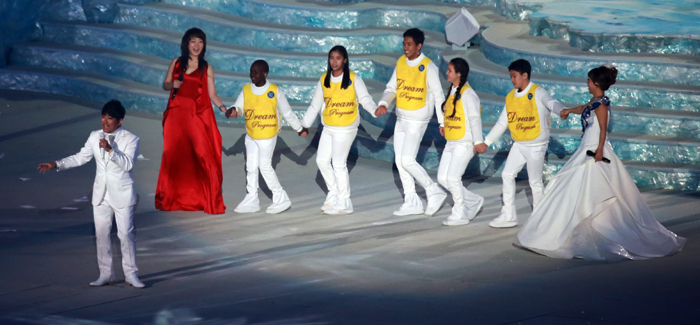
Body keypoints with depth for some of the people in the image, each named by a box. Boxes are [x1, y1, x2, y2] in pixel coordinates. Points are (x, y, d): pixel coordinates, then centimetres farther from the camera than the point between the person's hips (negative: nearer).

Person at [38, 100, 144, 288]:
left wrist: (111, 150, -29)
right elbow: (81, 158, 10)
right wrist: (56, 165, 2)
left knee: (126, 234, -3)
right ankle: (106, 274, 16)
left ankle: (131, 274, 8)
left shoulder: (130, 139, -7)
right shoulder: (95, 137, 6)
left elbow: (128, 164, -18)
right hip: (101, 195, 5)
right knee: (101, 235, 6)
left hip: (122, 195, -4)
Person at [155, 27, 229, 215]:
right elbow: (165, 84, 16)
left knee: (202, 156, -9)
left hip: (198, 116, -2)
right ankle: (174, 198, 15)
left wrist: (222, 107, -14)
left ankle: (207, 200, -2)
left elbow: (212, 94, 3)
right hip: (177, 115, 2)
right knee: (175, 156, 3)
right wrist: (173, 85, -7)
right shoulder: (176, 63, 11)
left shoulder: (206, 68, 6)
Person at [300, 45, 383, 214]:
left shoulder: (354, 79, -7)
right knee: (322, 160, 4)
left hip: (345, 129, -6)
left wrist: (375, 110, -29)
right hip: (328, 128, 6)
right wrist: (304, 124, 12)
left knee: (339, 164, -5)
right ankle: (333, 194, 21)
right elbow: (315, 105, 13)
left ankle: (344, 203, 6)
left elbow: (365, 99, -9)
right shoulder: (324, 80, 6)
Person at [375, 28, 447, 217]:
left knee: (407, 160, -14)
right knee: (399, 160, 7)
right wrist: (383, 103, -10)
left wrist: (442, 121, -9)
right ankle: (412, 203, 16)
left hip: (417, 120, -7)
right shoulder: (400, 62, 4)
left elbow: (438, 95, -9)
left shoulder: (428, 67, -14)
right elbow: (391, 87, 10)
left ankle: (434, 192, 3)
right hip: (401, 118, 7)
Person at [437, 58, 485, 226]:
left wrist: (478, 141, -22)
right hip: (451, 142, 9)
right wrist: (444, 126, 8)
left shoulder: (468, 94, -14)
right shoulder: (452, 91, 13)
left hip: (464, 143, -9)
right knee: (442, 178, 6)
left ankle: (460, 214, 2)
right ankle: (474, 201, 20)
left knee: (452, 177, -12)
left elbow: (474, 118, -18)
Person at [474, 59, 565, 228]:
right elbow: (501, 123, 14)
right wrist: (486, 143, 14)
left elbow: (551, 103, -32)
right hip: (519, 144, 6)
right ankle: (508, 216, 9)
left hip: (536, 145, -6)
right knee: (507, 175, 2)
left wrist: (562, 110, -56)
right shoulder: (511, 97, 7)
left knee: (535, 181, -1)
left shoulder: (537, 92, -11)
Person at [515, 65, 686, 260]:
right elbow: (584, 109, 32)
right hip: (587, 150, 9)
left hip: (594, 151, -9)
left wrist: (599, 149, -28)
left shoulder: (601, 103, -14)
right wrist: (568, 111, 48)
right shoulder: (594, 102, 11)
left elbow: (603, 129, -20)